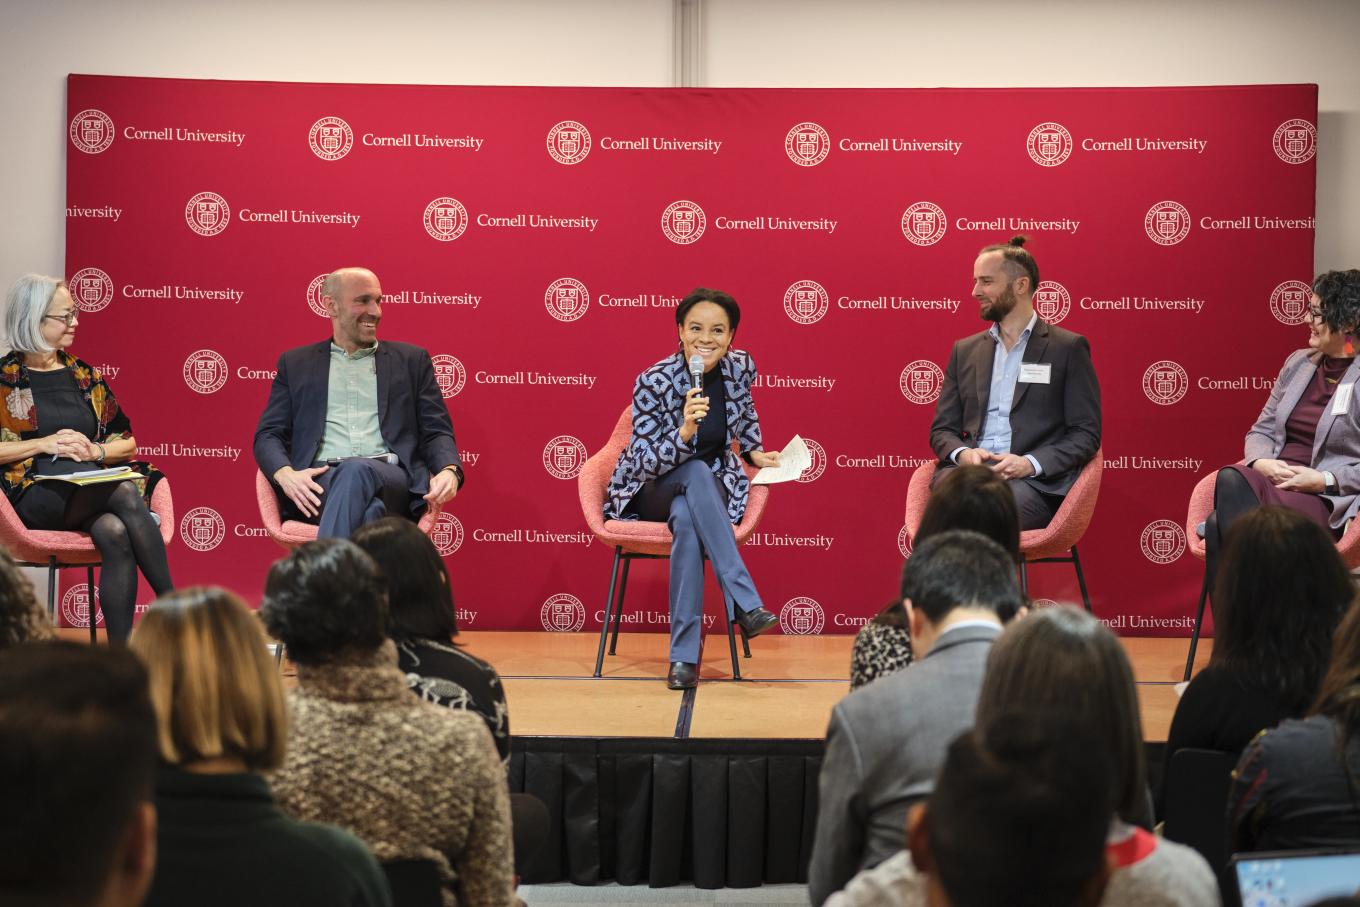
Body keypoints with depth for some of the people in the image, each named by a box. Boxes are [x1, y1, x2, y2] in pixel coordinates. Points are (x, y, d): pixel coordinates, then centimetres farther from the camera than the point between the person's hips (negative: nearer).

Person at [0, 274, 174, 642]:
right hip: (36, 497, -4)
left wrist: (95, 451, -2)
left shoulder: (84, 376, 18)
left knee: (116, 534, -34)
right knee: (126, 493, -34)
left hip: (94, 494, 4)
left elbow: (128, 443, 19)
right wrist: (45, 444, -11)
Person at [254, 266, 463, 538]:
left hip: (391, 482, 0)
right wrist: (286, 474, -10)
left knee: (358, 472, -39)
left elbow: (436, 431, 16)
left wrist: (449, 471, -9)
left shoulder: (411, 360, 22)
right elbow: (269, 434, 15)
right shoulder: (296, 364, 22)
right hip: (320, 482, 0)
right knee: (367, 509, -39)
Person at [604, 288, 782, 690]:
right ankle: (745, 602, -42)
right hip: (650, 490, -3)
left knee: (687, 520, -36)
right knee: (696, 472, -38)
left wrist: (754, 452, 13)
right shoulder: (654, 382, -20)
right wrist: (684, 432, -38)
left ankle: (684, 654, -36)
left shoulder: (740, 368, -6)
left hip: (711, 488, 3)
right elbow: (645, 464, -23)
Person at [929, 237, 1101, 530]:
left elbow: (1086, 433, 4)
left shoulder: (1068, 348, 9)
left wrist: (1030, 463, -13)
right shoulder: (964, 351, 23)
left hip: (1034, 481, -3)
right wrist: (962, 453, -4)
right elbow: (942, 429, 21)